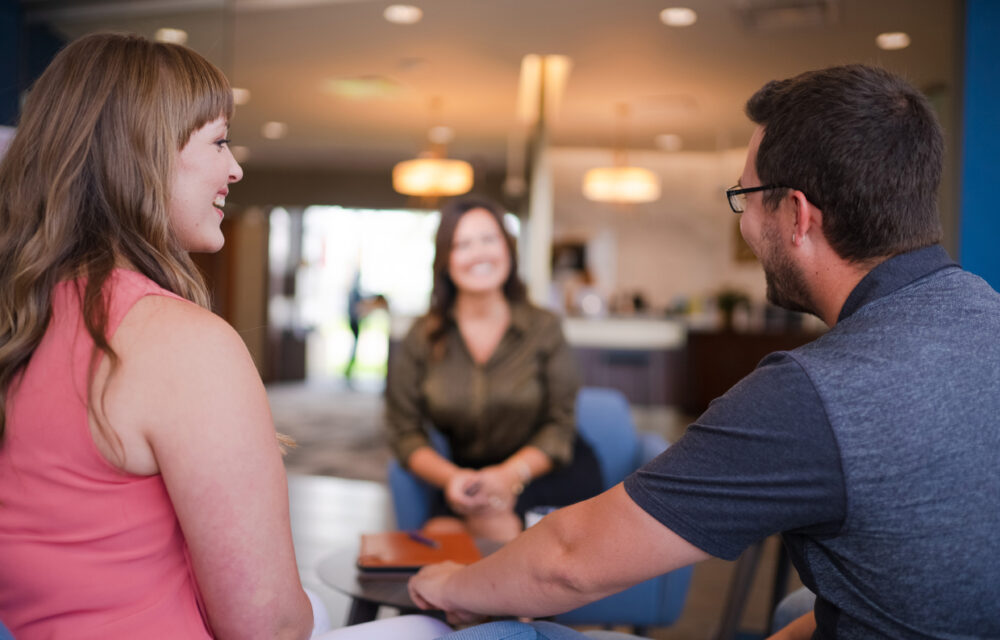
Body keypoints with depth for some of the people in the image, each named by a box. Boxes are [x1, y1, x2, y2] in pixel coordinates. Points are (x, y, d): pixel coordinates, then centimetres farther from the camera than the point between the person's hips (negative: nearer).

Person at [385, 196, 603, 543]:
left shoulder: (543, 328, -7)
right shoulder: (421, 339, -4)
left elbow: (559, 426, -6)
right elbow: (404, 430, -3)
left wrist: (510, 474, -24)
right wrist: (450, 477, -22)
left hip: (554, 467, -2)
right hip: (470, 471, 2)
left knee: (489, 508, -32)